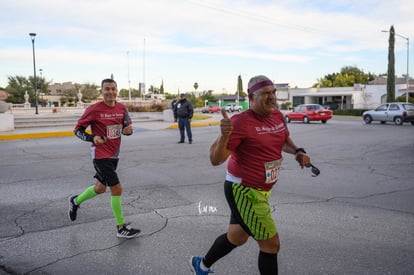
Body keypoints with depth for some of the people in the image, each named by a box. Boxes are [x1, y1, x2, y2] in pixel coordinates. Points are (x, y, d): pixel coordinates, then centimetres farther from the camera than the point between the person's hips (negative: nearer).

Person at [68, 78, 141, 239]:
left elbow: (127, 127, 12)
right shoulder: (94, 109, -15)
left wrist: (128, 130, -13)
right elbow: (78, 130, -7)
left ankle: (75, 201, 48)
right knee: (117, 188, -9)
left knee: (100, 187, 20)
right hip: (101, 155, -7)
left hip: (114, 154, 7)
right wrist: (93, 138, -24)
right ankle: (121, 228, 6)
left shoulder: (122, 108, 0)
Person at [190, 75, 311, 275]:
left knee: (236, 237, 24)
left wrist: (297, 151, 3)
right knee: (271, 244, -2)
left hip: (260, 190, 9)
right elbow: (215, 159, -24)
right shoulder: (241, 122, -22)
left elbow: (283, 140, 23)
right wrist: (224, 136, -43)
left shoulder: (277, 116, 2)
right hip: (243, 191, -8)